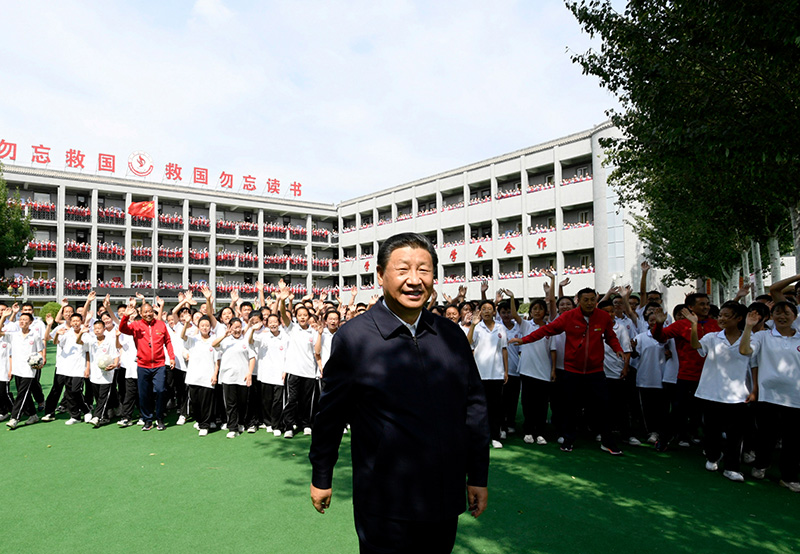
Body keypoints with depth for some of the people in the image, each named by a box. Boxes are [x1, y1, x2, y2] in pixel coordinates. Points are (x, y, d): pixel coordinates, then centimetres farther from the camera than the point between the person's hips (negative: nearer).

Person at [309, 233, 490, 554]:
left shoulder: (452, 335, 1)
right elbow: (330, 414, -3)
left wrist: (478, 476, 9)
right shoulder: (353, 338, -11)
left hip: (446, 504, 5)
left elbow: (474, 407, 7)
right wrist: (321, 478, 6)